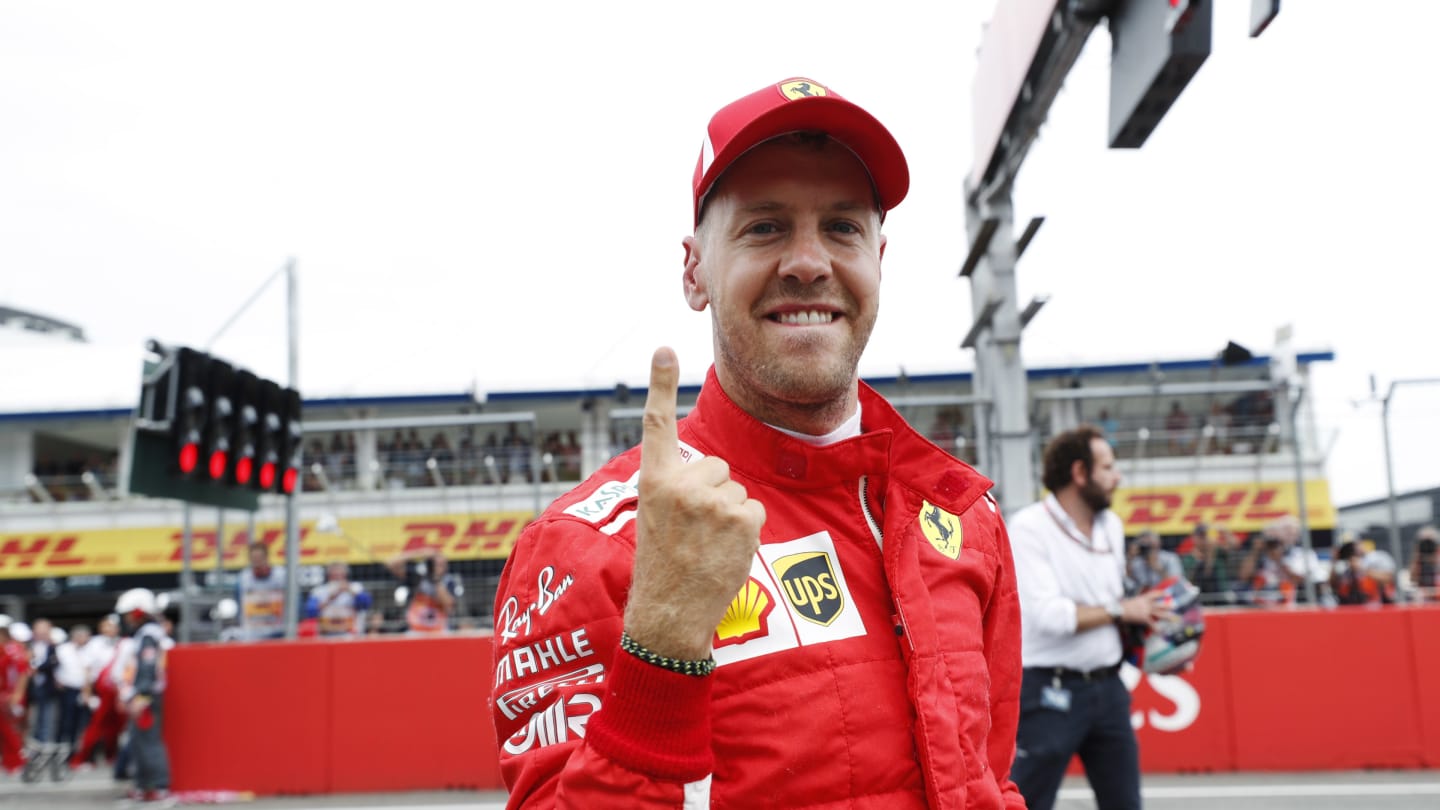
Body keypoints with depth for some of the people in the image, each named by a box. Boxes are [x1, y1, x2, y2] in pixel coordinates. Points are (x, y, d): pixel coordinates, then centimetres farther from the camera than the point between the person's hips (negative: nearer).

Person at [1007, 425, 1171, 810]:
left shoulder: (1111, 524, 10)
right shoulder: (1030, 527, -13)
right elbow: (1048, 614, -23)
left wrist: (1144, 619, 4)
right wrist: (1121, 611, -13)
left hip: (1108, 688, 7)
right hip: (1051, 692, -7)